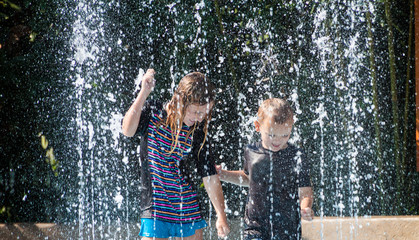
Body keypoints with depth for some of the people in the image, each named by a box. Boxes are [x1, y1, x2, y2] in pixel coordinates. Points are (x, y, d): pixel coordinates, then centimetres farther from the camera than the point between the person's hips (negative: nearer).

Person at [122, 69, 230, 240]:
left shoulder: (197, 132, 0)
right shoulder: (152, 112, -2)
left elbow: (210, 177, 0)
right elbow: (128, 130, -22)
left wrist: (221, 216, -6)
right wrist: (144, 93, -23)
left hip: (188, 210, 2)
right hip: (155, 208, -2)